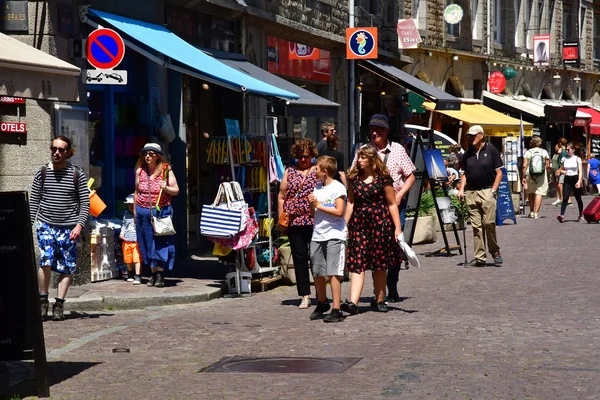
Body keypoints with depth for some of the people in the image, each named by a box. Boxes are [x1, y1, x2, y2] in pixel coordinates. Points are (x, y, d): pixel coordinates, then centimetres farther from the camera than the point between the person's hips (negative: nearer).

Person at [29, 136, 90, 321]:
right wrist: (28, 225, 0)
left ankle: (59, 305, 11)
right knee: (46, 261, -16)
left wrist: (79, 225, -11)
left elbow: (85, 203, 1)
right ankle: (43, 300, 1)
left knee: (67, 267, 1)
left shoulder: (77, 175, 1)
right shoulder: (42, 174, 5)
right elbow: (33, 201, 7)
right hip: (45, 225, 0)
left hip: (68, 228, 1)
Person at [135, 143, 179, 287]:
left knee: (160, 243, -5)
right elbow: (137, 192, 14)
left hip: (161, 212, -3)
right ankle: (153, 274, 15)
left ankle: (160, 275, -1)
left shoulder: (166, 170, -2)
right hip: (143, 212, 3)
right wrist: (135, 212, 12)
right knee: (147, 243, 6)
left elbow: (176, 191, 3)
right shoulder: (140, 171, 7)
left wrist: (166, 188, -18)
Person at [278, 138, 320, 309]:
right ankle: (305, 296, 8)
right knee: (299, 258, 4)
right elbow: (282, 196, 12)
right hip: (294, 222, 3)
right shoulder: (289, 172, 13)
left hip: (315, 221, -3)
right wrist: (281, 218, 6)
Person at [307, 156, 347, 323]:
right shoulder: (317, 187, 14)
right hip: (317, 235, 7)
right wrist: (312, 204, -3)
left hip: (334, 235, -7)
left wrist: (318, 205, -11)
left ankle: (336, 310, -11)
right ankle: (322, 303, 32)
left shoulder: (338, 188, -8)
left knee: (333, 273, -11)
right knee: (317, 273, 12)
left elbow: (339, 211, -17)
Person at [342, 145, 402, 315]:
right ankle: (353, 302, -16)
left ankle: (380, 300, 18)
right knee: (357, 263, -7)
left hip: (380, 223, -2)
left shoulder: (383, 178, -3)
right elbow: (350, 202, 13)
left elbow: (392, 204, 0)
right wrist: (345, 224, 8)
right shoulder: (354, 177, 8)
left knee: (379, 265, 6)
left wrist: (397, 227, -3)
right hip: (359, 223, 3)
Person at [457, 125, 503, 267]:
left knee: (489, 223, -11)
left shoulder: (491, 150, 0)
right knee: (476, 226, 3)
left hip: (487, 191, -4)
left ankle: (495, 252, 7)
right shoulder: (467, 153, 13)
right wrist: (461, 190, 6)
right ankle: (479, 257, 6)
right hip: (470, 193, 4)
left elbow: (499, 173, 0)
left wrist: (493, 190, -8)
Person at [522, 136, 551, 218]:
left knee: (531, 193, 16)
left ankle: (531, 212, 19)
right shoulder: (544, 152, 1)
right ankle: (536, 213, -8)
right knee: (539, 193, -1)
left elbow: (524, 166, -5)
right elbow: (547, 166, 0)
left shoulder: (528, 152, 0)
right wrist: (548, 177, 10)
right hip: (542, 175, -1)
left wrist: (524, 177, -1)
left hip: (530, 175, 1)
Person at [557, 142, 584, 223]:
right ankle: (562, 215, -24)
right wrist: (563, 171, -4)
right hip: (567, 180, 2)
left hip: (575, 179, -2)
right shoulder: (564, 159, 9)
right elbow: (561, 170, 21)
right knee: (565, 198, -12)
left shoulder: (577, 159, -3)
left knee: (578, 198, 10)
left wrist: (579, 181, -21)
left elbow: (580, 171, -8)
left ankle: (581, 215, 28)